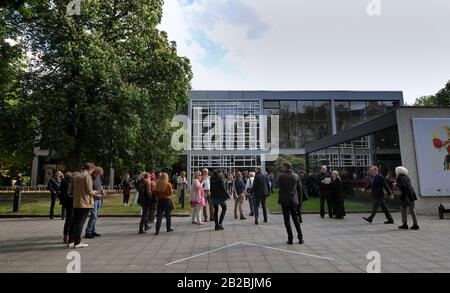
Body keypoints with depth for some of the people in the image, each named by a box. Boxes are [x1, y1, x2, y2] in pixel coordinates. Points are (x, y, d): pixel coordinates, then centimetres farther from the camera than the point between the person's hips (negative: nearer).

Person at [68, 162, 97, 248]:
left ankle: (70, 241, 20)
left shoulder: (75, 176, 11)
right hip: (85, 203, -7)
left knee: (74, 222, 14)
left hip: (76, 203, 7)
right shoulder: (87, 176, -12)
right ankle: (77, 243, 2)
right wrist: (94, 192, 4)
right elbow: (89, 191, -16)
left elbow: (70, 191, 13)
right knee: (81, 222, -2)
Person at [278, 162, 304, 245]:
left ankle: (290, 239, 5)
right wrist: (296, 197, 14)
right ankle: (300, 238, 14)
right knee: (296, 219, 13)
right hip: (294, 201, 3)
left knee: (287, 220, 4)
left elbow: (279, 186, 0)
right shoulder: (296, 176, 2)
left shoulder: (281, 176, -9)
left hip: (284, 201, -3)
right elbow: (299, 189, 5)